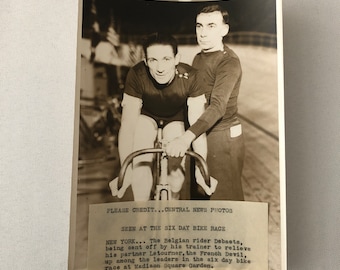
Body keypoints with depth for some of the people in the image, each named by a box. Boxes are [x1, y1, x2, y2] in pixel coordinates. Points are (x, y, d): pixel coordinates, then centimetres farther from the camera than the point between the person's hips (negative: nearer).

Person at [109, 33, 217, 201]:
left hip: (176, 119, 1)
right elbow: (128, 125, -33)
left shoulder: (190, 77, -34)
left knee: (176, 173, -11)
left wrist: (201, 169, -32)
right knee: (140, 162, -24)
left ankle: (173, 200, 23)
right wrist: (125, 171, -33)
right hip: (146, 116, 0)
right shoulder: (137, 75, -34)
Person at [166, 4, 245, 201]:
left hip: (223, 136, -8)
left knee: (225, 196, -3)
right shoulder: (198, 58, 12)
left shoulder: (229, 61, -15)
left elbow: (218, 105, -29)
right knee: (198, 193, 15)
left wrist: (187, 137, -42)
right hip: (200, 136, 8)